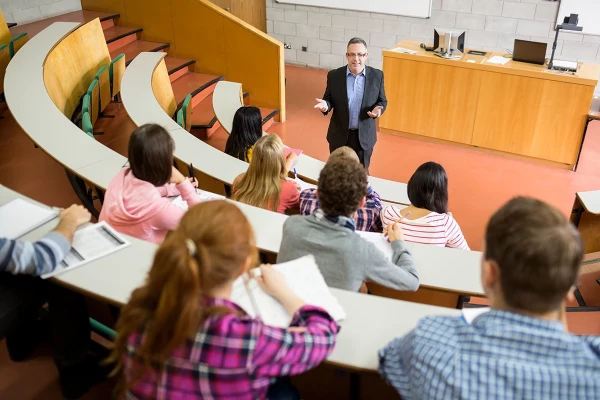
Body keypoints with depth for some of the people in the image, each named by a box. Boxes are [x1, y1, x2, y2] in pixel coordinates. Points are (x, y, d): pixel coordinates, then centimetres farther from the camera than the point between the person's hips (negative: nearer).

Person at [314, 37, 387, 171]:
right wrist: (325, 105, -23)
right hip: (339, 135, 0)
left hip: (364, 136, 0)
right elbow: (329, 99, 1)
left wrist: (378, 109, -21)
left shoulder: (377, 76, -7)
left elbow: (382, 101, 2)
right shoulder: (334, 75, -8)